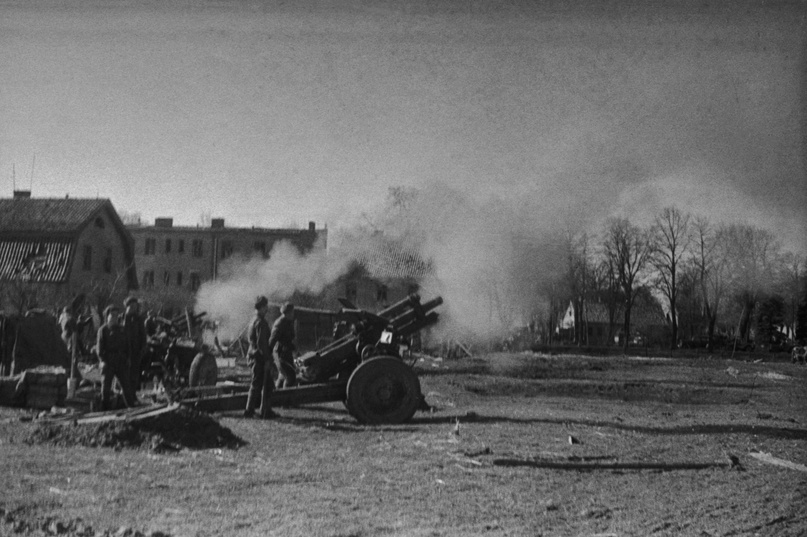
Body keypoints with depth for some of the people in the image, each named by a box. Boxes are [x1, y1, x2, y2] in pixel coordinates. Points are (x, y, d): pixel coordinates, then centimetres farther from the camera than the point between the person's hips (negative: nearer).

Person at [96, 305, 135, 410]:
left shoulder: (121, 329, 16)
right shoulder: (103, 329, 2)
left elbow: (125, 345, 19)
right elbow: (99, 346, -4)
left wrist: (127, 358, 6)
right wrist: (102, 360, -14)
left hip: (121, 362, 4)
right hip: (108, 362, -4)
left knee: (127, 386, 2)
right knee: (105, 386, -2)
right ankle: (104, 408, 6)